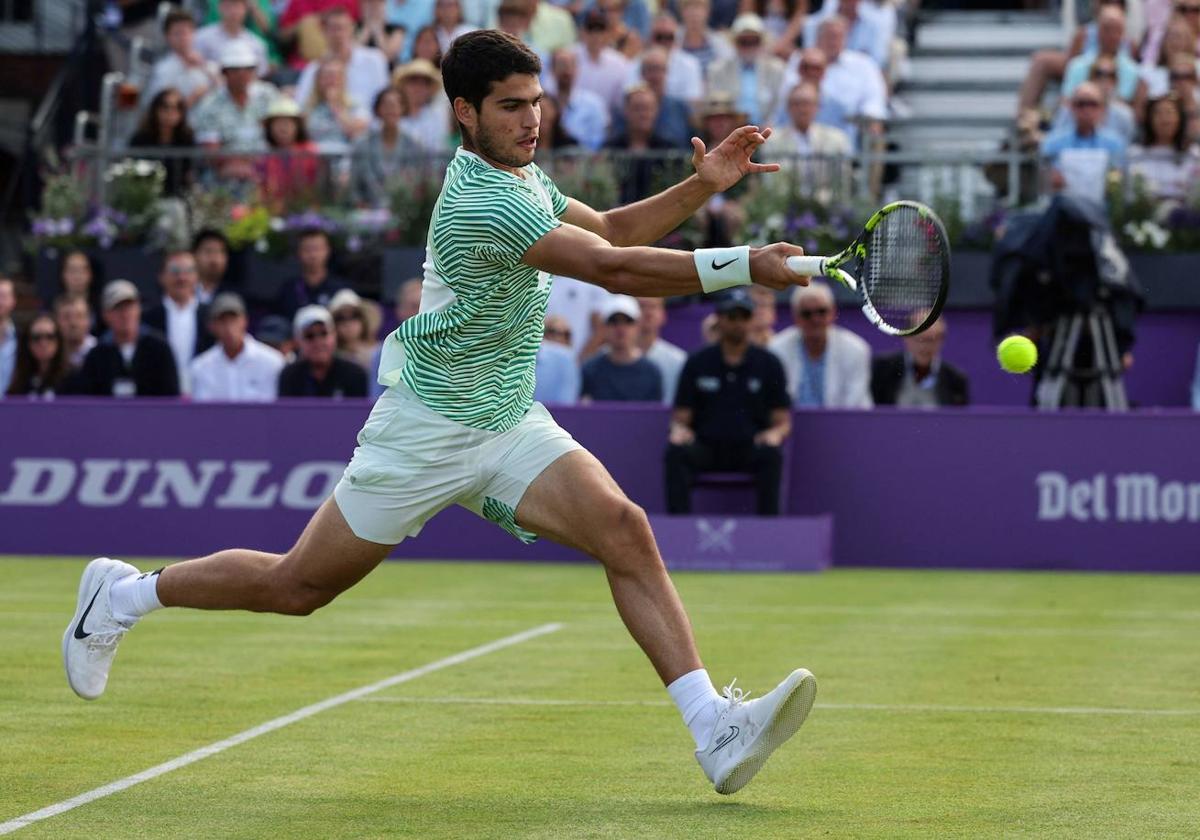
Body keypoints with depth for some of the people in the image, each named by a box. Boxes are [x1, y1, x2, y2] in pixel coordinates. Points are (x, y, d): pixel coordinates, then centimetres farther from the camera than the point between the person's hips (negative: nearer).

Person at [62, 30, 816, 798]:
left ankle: (715, 732, -22)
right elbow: (614, 269, -31)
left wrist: (702, 185, 2)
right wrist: (744, 267, -33)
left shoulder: (521, 174, 5)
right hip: (428, 430, -8)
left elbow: (611, 230, 17)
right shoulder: (483, 203, -25)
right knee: (296, 588, 4)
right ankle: (125, 594, 29)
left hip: (512, 427, 8)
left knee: (624, 528, -16)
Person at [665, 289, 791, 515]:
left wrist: (775, 433, -16)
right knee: (676, 452, -30)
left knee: (771, 454, -34)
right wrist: (679, 430, -14)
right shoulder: (697, 363, 11)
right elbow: (680, 418, 11)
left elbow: (783, 421, 8)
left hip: (751, 446, -1)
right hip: (705, 448, 1)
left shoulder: (768, 364, 10)